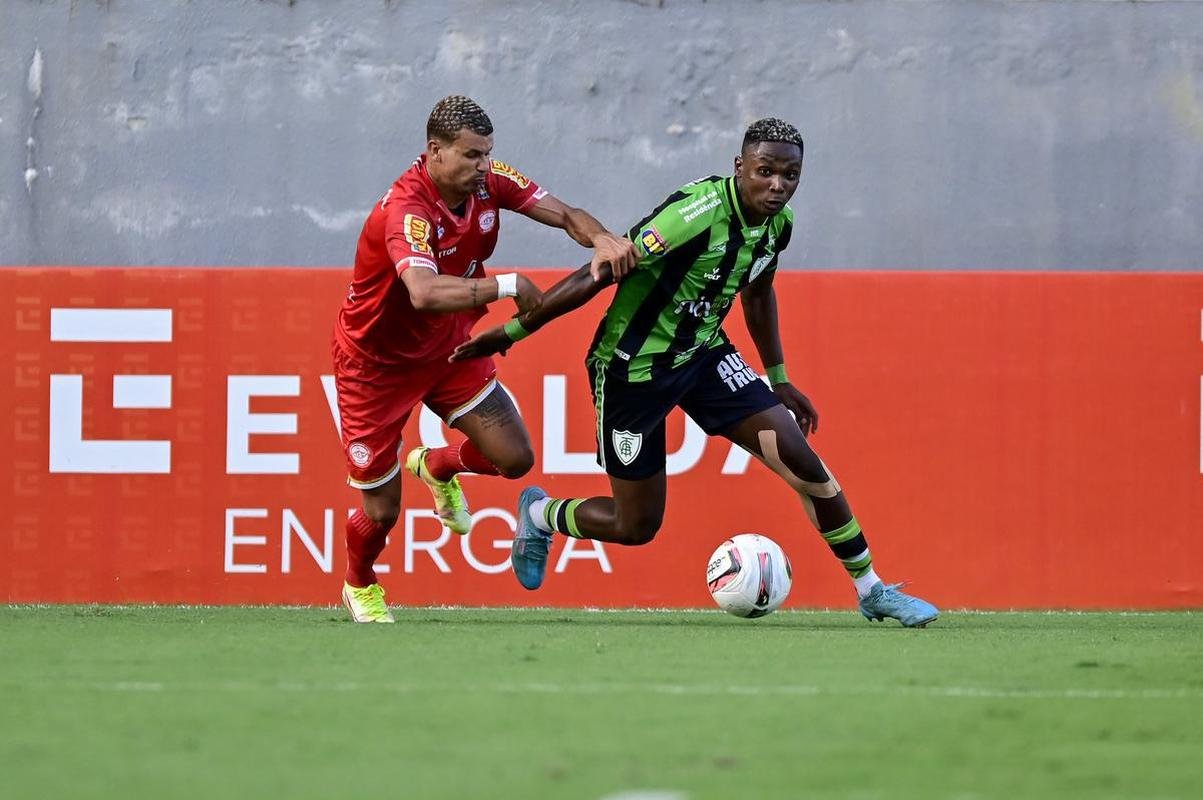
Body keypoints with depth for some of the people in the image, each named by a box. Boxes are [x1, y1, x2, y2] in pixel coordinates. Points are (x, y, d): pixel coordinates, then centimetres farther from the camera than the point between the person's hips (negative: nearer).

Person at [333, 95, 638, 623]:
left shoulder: (489, 181, -12)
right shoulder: (405, 207, -34)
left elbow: (564, 215, -11)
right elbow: (425, 292, -50)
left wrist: (602, 239, -33)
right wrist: (507, 286, -46)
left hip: (446, 348, 6)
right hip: (376, 361, -6)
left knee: (514, 458, -7)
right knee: (382, 511, 1)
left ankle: (436, 465, 29)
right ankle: (359, 587, 37)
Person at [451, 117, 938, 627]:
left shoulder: (777, 221, -5)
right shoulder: (697, 214, -30)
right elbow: (597, 276, -25)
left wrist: (778, 380, 24)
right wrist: (511, 332, -21)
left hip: (702, 354, 7)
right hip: (632, 367, -6)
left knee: (799, 457, -8)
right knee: (636, 525, 3)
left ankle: (870, 589, 5)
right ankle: (540, 515, 34)